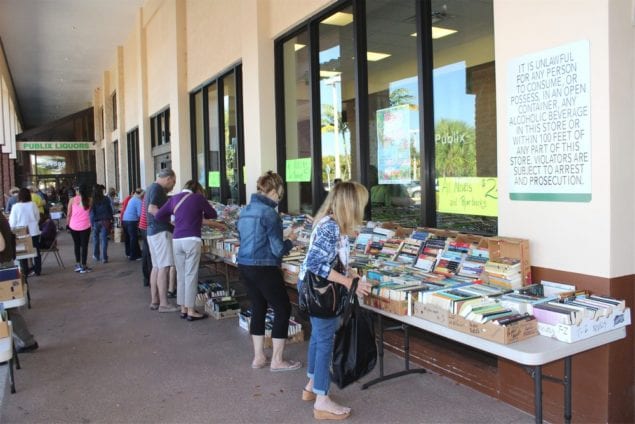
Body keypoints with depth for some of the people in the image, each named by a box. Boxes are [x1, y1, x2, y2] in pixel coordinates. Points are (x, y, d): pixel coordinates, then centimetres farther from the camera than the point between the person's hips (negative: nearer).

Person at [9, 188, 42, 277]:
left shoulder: (15, 207, -12)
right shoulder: (33, 204, -8)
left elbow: (12, 222, -7)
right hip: (34, 232, 1)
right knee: (36, 251, 12)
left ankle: (25, 272, 15)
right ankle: (37, 270, 16)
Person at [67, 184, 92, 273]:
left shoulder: (72, 200, -2)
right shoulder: (89, 200, -3)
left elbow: (69, 214, -1)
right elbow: (89, 211, 1)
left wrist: (68, 223, 9)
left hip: (73, 226, 2)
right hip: (85, 226, -2)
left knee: (76, 245, 18)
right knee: (84, 246, 5)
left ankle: (78, 264, 18)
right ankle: (83, 266, 6)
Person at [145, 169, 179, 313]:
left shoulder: (151, 187, 19)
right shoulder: (158, 188, -12)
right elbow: (152, 209, -23)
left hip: (153, 231, 10)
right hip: (161, 231, -10)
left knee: (156, 267, 12)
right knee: (164, 267, -9)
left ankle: (154, 301, 15)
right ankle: (163, 304, -8)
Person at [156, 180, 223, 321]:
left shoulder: (174, 198, 12)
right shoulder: (198, 198, 2)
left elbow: (158, 216, 12)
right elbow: (213, 214, 13)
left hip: (176, 240, 4)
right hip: (192, 240, -4)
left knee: (181, 275, 11)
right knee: (191, 275, -1)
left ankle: (183, 309, 17)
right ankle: (191, 311, 2)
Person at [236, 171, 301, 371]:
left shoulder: (245, 210, 9)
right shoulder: (269, 213, -16)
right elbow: (278, 249, -16)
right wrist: (291, 240, 4)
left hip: (244, 266, 8)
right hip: (263, 269, -8)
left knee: (258, 308, 18)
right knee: (283, 309, 5)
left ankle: (259, 357, 25)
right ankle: (277, 361, 11)